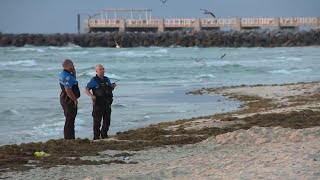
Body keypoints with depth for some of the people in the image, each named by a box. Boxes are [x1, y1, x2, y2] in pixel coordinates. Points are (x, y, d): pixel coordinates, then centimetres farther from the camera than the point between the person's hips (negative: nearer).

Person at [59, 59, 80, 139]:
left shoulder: (63, 74, 11)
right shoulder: (67, 76, -22)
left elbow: (73, 82, 27)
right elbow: (68, 90, -29)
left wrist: (73, 73, 12)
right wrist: (75, 100, -21)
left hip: (65, 99, 11)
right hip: (69, 100, -11)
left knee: (69, 119, 19)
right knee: (70, 119, -6)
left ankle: (69, 138, 26)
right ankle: (69, 138, -3)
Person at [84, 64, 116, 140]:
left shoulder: (106, 79, 13)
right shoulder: (94, 80, -5)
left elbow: (110, 90, 22)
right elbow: (86, 89, -6)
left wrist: (112, 87, 0)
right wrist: (91, 96, -21)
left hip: (107, 104, 6)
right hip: (98, 104, -6)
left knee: (107, 121, 11)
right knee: (97, 121, -3)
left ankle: (104, 136, 24)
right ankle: (96, 137, 2)